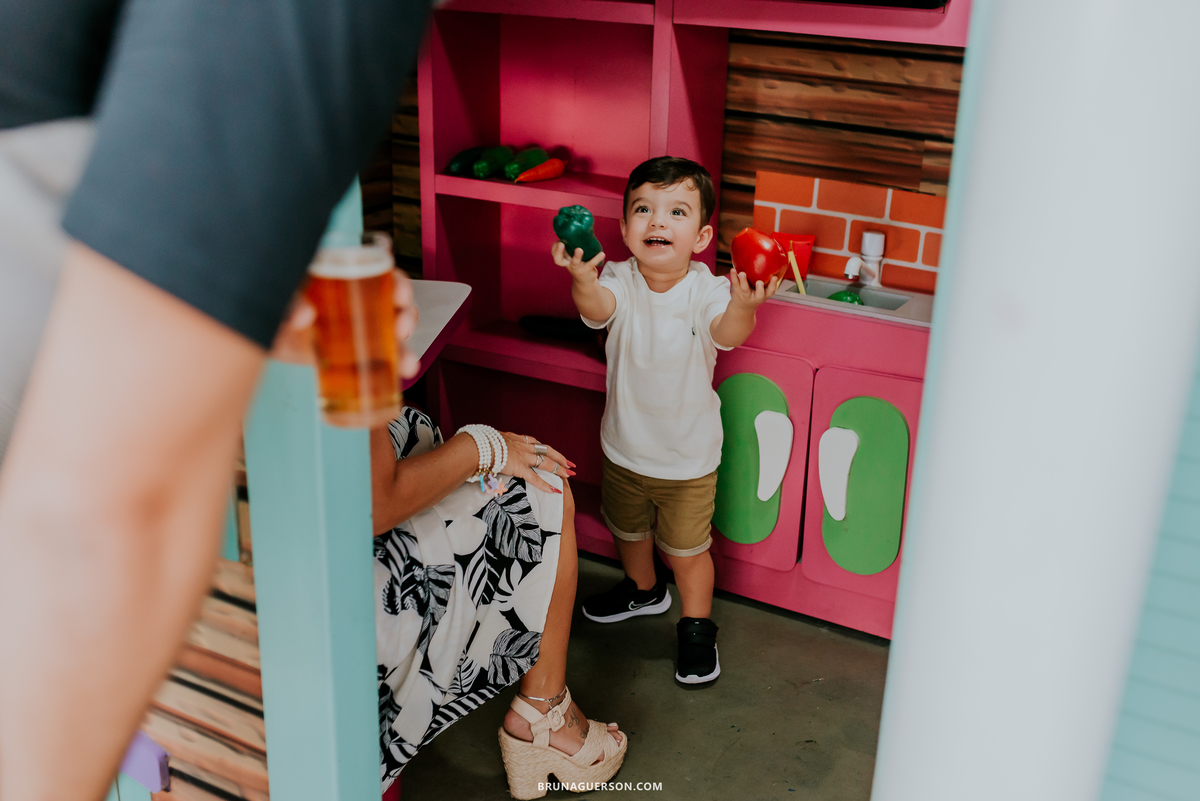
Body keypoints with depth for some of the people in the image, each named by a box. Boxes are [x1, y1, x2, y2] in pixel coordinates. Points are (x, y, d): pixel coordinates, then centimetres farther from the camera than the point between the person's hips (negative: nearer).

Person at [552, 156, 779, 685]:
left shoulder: (706, 290, -21)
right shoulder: (619, 282, -16)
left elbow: (727, 332, -39)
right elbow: (597, 307, -37)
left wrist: (742, 306, -63)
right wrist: (583, 280, -61)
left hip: (688, 456, -3)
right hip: (625, 447, 3)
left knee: (687, 551, 10)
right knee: (627, 530, 27)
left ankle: (697, 627, 36)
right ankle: (643, 590, 56)